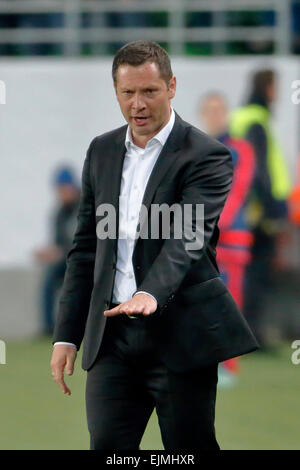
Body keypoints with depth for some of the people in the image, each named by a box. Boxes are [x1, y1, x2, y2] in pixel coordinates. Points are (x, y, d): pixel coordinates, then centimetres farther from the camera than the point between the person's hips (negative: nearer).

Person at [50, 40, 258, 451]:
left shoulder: (206, 156, -5)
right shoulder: (102, 151, 13)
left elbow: (189, 236, -21)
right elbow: (85, 248, 16)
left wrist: (151, 293, -39)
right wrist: (66, 336, 10)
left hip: (181, 336, -5)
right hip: (113, 338, 5)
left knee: (190, 449, 2)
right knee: (107, 447, -3)